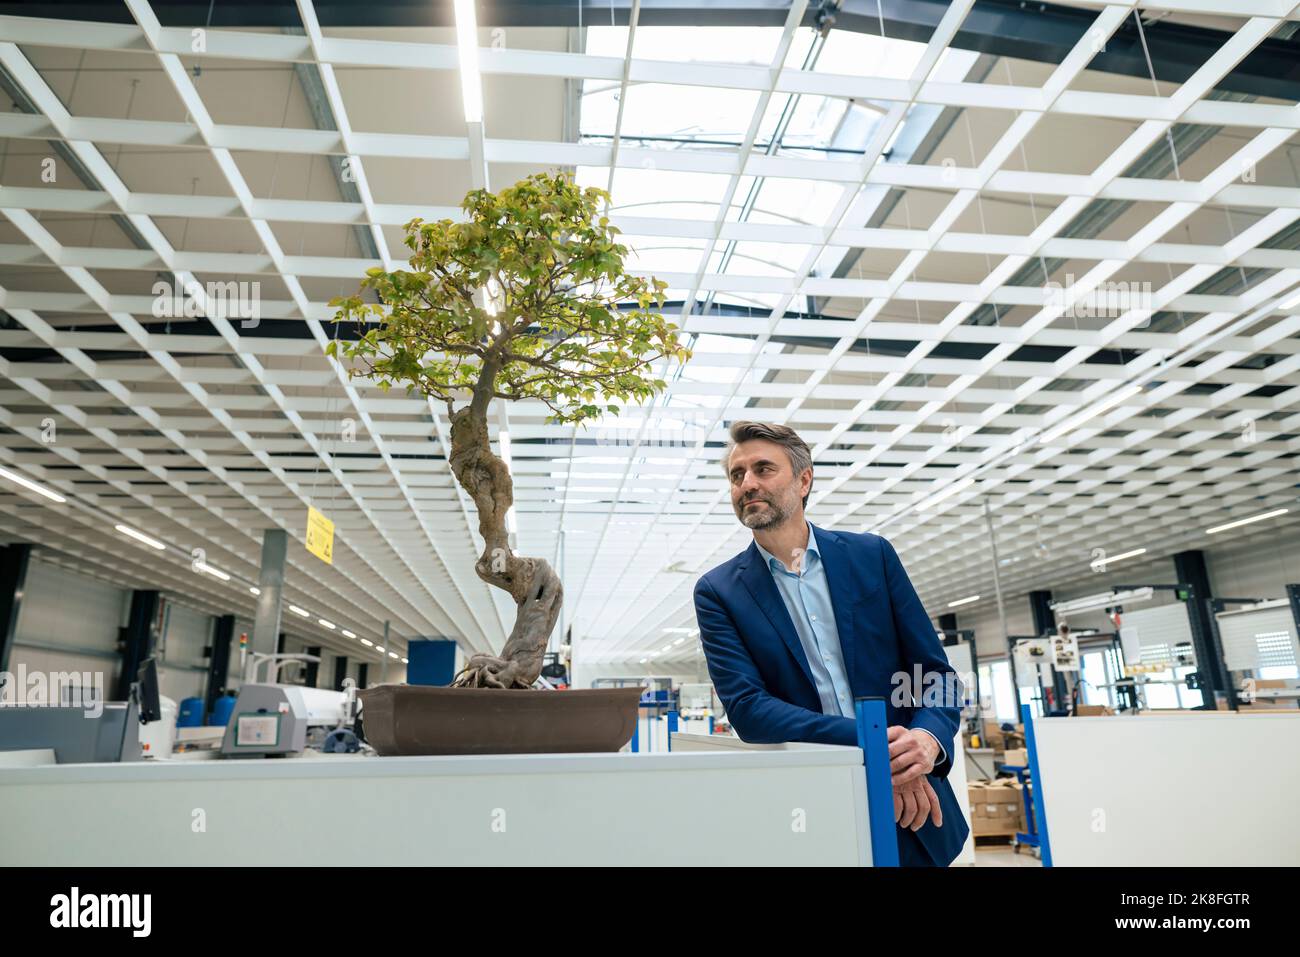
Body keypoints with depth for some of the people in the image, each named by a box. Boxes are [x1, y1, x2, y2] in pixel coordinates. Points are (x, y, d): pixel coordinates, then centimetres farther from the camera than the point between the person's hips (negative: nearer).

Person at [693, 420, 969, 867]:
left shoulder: (871, 554, -1)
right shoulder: (718, 591, -5)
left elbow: (936, 672, 0)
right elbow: (745, 707, -14)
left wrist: (927, 738, -21)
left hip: (913, 808, 2)